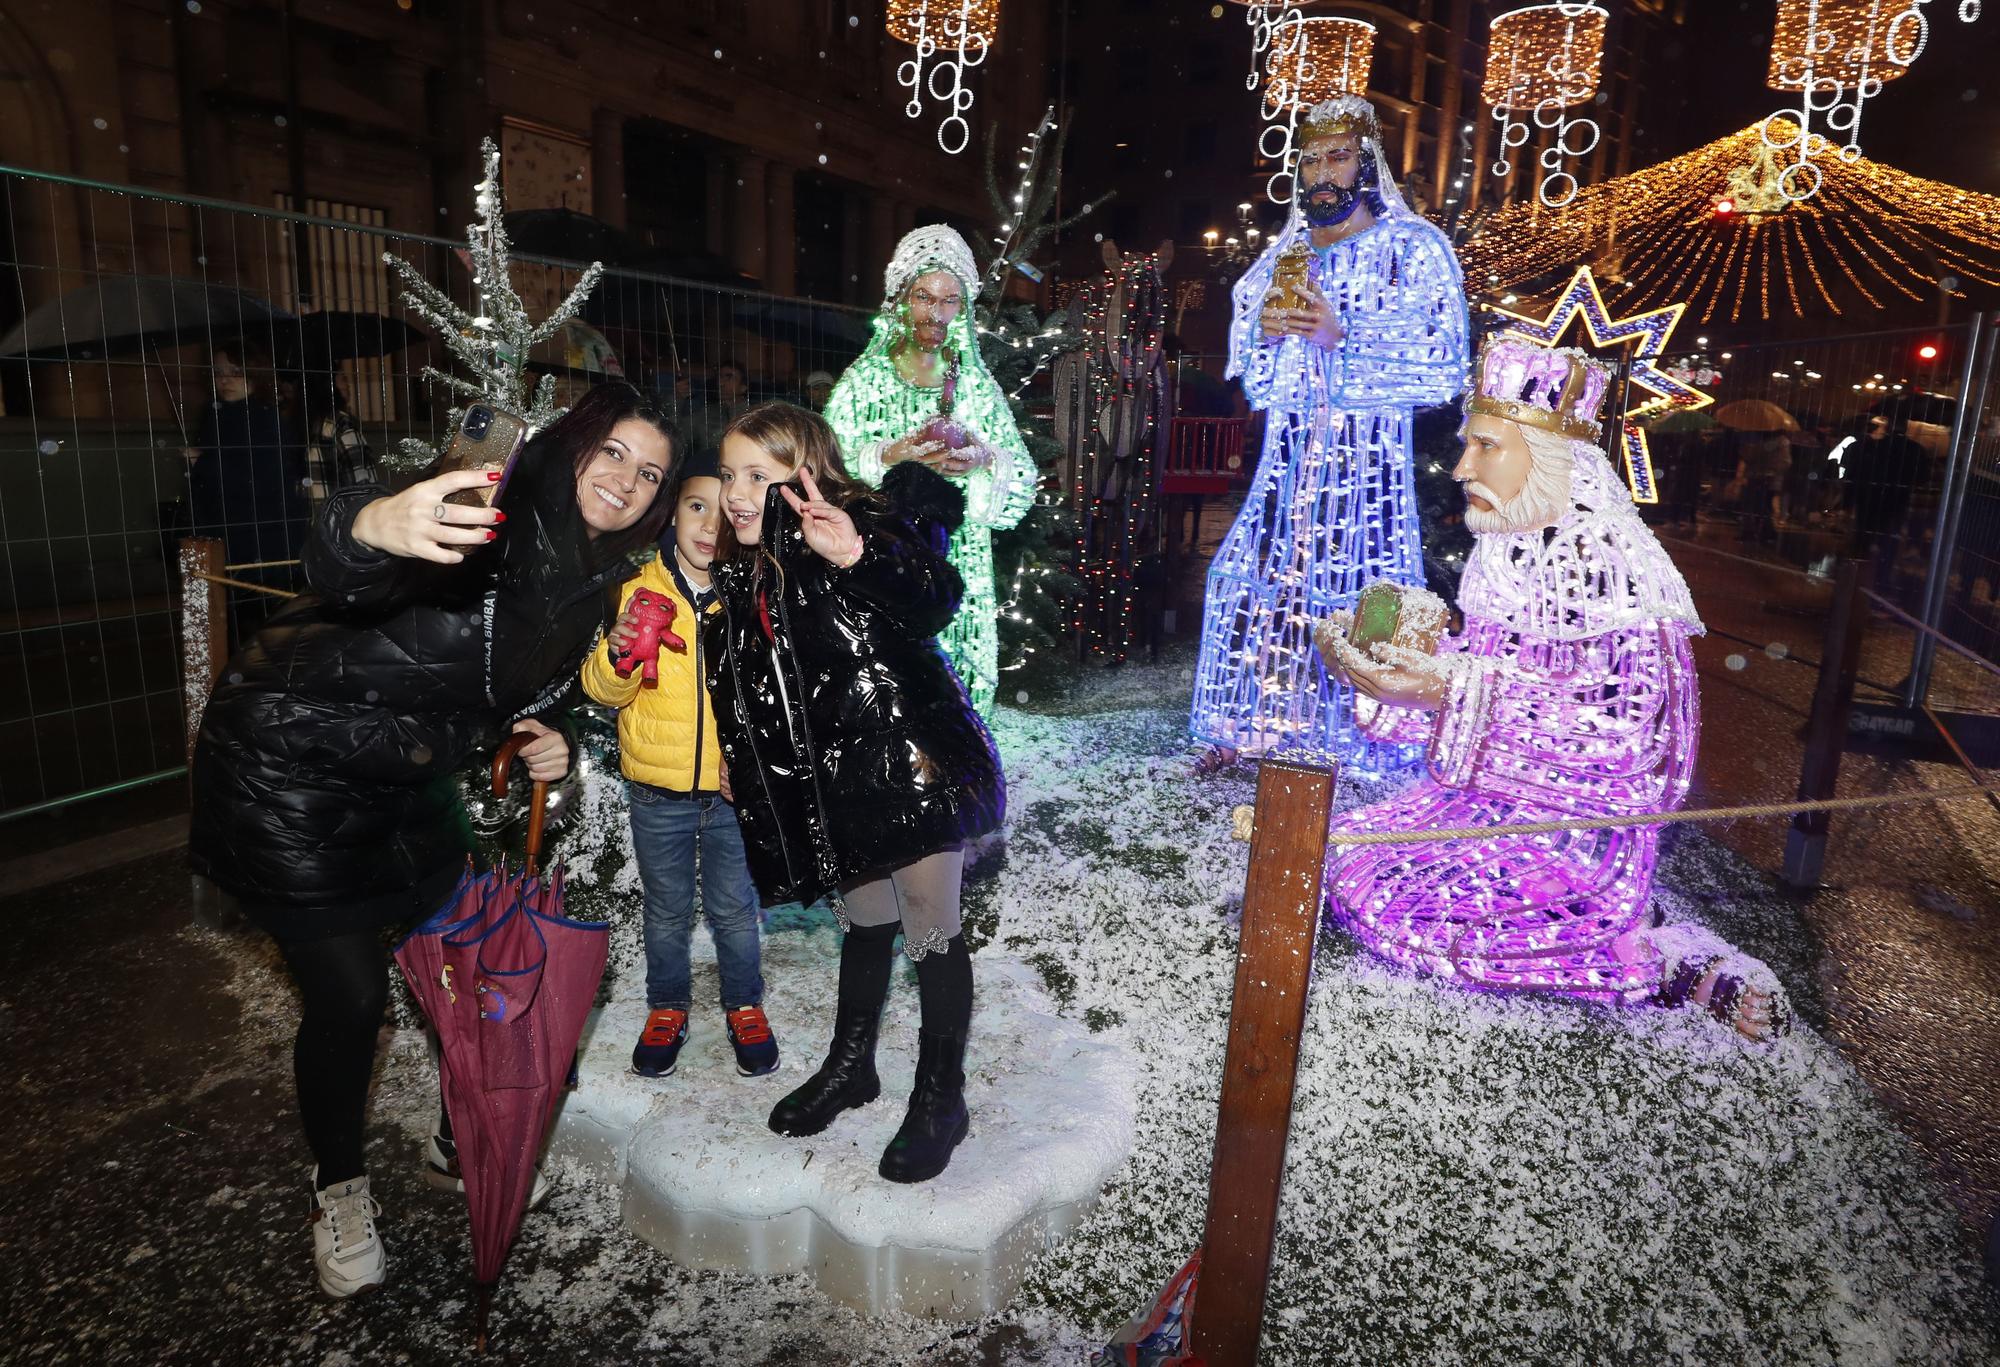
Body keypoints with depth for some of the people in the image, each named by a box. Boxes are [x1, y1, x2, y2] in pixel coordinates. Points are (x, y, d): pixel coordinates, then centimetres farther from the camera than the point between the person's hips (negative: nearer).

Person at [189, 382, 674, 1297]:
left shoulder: (589, 584, -1)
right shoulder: (490, 514, -25)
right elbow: (343, 572, -45)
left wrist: (547, 743, -6)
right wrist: (375, 526, -68)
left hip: (403, 779, 7)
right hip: (288, 768, -7)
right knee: (349, 993, -2)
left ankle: (461, 1148, 33)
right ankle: (338, 1185, 25)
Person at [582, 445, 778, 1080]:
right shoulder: (640, 588, -7)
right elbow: (605, 691, -8)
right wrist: (617, 654, -27)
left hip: (735, 787, -1)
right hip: (658, 793, 1)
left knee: (735, 910, 16)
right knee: (667, 912, 19)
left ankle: (745, 1008, 38)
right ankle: (667, 1010, 40)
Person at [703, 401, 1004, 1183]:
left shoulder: (861, 527, -15)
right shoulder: (742, 577, 8)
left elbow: (935, 599, -35)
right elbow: (744, 707, 16)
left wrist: (859, 557, -53)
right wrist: (763, 811, 15)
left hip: (911, 769, -7)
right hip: (834, 789, 7)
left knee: (930, 932, 6)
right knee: (863, 925, 23)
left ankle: (940, 1097, 24)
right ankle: (851, 1065, 42)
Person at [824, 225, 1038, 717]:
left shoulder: (978, 382, 9)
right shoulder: (863, 379, 3)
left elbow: (1023, 474, 7)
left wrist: (987, 460, -12)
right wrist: (889, 456, -17)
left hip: (961, 562, 2)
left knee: (959, 690, 2)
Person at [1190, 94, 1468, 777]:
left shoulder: (1416, 248, 1)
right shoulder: (1282, 255, 16)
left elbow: (1443, 368, -7)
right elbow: (1250, 375, 20)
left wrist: (1342, 340, -16)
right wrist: (1264, 330, -3)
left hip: (1368, 453, -4)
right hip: (1288, 452, 5)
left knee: (1353, 592, -7)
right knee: (1263, 582, 1)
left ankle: (1352, 744, 7)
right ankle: (1256, 728, 14)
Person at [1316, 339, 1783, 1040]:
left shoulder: (1607, 562, -19)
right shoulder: (1505, 550, 6)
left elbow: (1621, 727, -24)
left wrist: (1453, 691, -28)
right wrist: (1386, 663, -5)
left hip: (1576, 819, -9)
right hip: (1490, 798, 9)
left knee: (1385, 902, -19)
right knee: (1342, 857, 5)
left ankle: (1658, 958, -8)